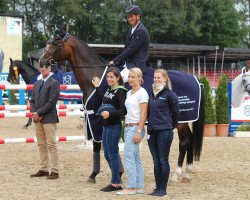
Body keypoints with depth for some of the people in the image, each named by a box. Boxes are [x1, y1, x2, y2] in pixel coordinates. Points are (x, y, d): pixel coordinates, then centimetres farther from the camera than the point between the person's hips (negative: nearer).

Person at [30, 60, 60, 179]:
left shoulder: (54, 83, -7)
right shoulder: (37, 84, 17)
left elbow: (51, 102, -14)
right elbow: (32, 100, 15)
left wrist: (39, 113, -15)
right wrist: (33, 113, -3)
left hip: (49, 118, -7)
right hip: (38, 119, 7)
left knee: (51, 145, -6)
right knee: (41, 145, 10)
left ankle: (54, 171, -2)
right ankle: (44, 169, 17)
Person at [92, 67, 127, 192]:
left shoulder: (120, 91, -14)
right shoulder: (109, 90, 12)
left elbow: (124, 110, -21)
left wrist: (110, 114, -32)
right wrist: (97, 87, 29)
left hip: (114, 126, -9)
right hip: (106, 126, 9)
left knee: (112, 154, -2)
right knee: (107, 155, 14)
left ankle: (115, 184, 8)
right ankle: (117, 181, 23)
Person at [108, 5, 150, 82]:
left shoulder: (141, 31, -13)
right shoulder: (131, 30, 18)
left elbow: (130, 50, -18)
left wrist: (115, 61, -14)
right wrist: (116, 62, 7)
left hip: (137, 66, -10)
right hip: (128, 64, 10)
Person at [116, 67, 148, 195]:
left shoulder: (142, 93, -9)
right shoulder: (129, 93, 16)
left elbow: (143, 114, -14)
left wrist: (139, 132, -20)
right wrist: (125, 127, 11)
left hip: (135, 127, -8)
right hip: (127, 127, 8)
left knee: (128, 156, -11)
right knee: (135, 157, 9)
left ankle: (131, 187, -8)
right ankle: (139, 187, 12)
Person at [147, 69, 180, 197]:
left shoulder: (169, 94, -7)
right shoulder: (152, 94, 12)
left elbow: (176, 112, -1)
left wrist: (171, 125, 7)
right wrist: (151, 123, 15)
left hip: (164, 132, -6)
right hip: (152, 131, 6)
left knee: (163, 161, 0)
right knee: (156, 161, 10)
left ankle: (163, 189, 7)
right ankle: (158, 187, 17)